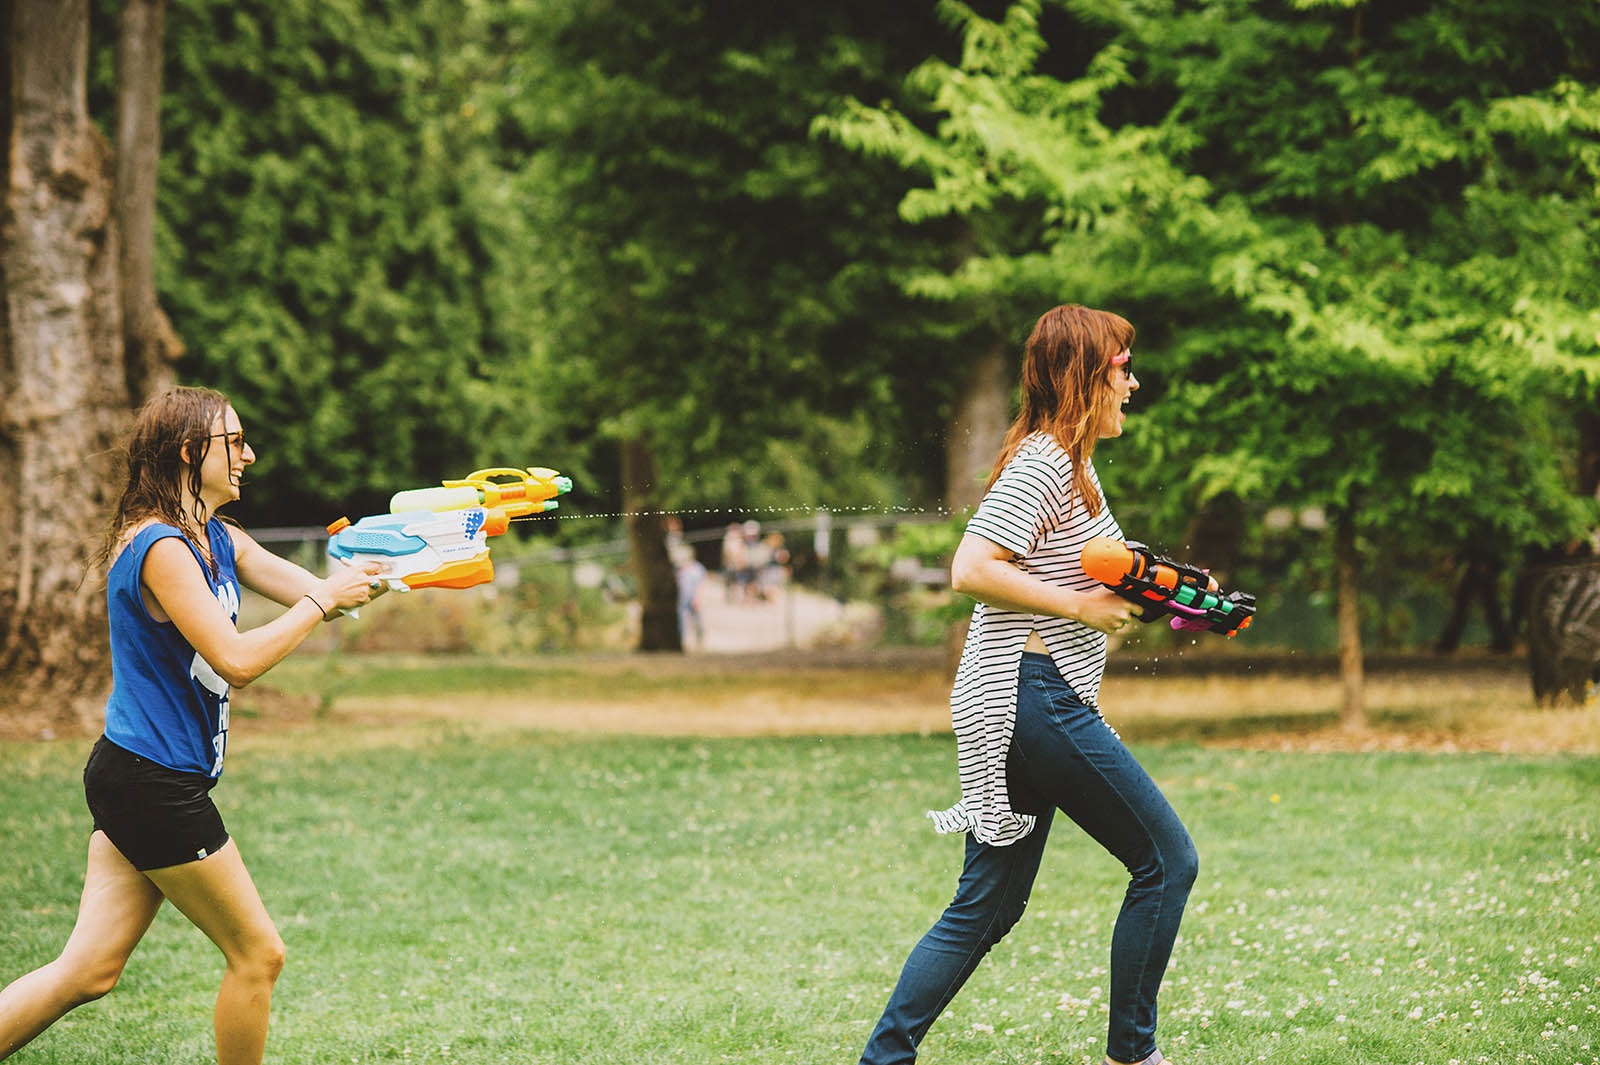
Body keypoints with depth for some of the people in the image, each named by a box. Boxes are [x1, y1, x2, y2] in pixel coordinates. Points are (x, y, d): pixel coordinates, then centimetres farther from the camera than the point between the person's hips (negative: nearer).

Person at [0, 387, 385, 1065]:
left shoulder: (219, 542, 13)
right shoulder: (159, 548, -17)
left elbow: (319, 590, 14)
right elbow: (237, 660, -24)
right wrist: (323, 600, -16)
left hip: (134, 780, 9)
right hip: (152, 783, -9)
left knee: (88, 970, 6)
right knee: (257, 955, 3)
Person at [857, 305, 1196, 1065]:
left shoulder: (1070, 462, 19)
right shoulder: (1042, 463, -13)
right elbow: (972, 569, -21)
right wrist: (1079, 606, -17)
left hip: (1017, 708, 10)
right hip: (1033, 696, -10)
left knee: (988, 906, 11)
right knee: (1166, 860, -3)